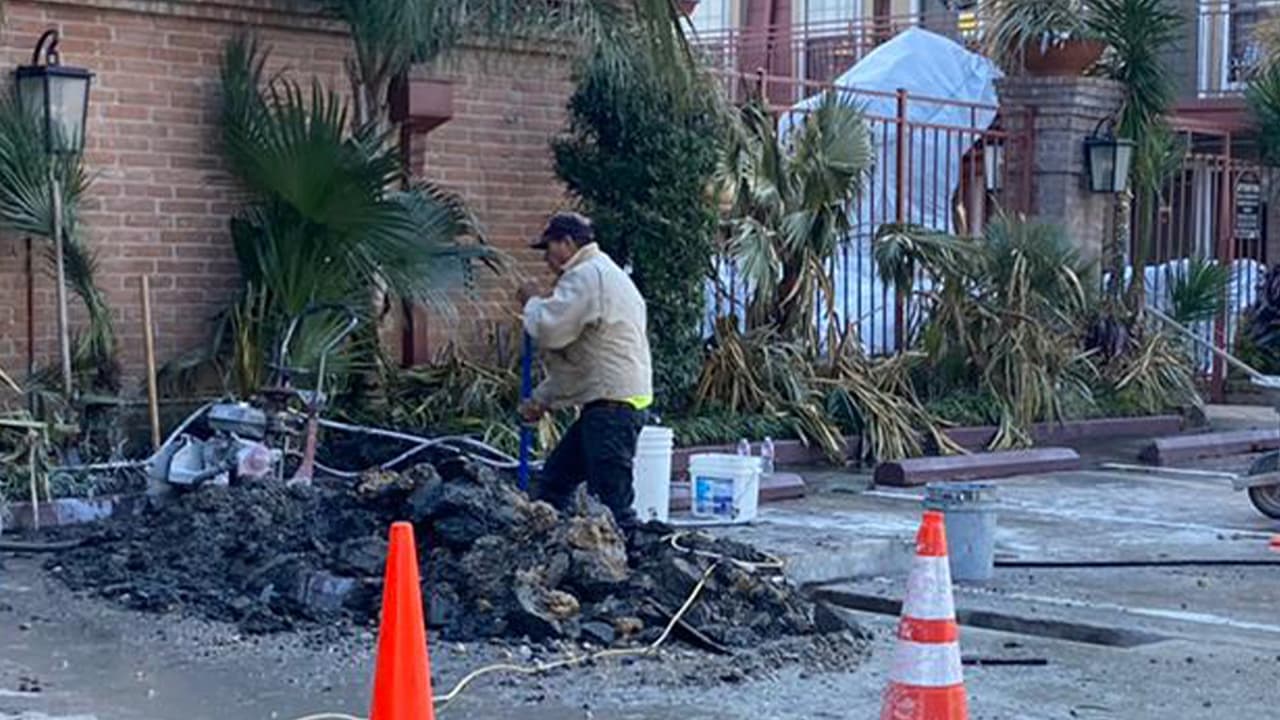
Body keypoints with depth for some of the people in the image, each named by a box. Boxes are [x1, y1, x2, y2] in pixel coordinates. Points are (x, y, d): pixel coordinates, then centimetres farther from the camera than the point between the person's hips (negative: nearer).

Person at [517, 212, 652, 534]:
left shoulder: (586, 276, -10)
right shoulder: (603, 274, 24)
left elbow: (550, 330, -20)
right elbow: (574, 356, 28)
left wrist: (532, 302, 1)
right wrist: (542, 398, 25)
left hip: (612, 405, -11)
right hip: (606, 403, 11)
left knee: (610, 501, -11)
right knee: (553, 482, 17)